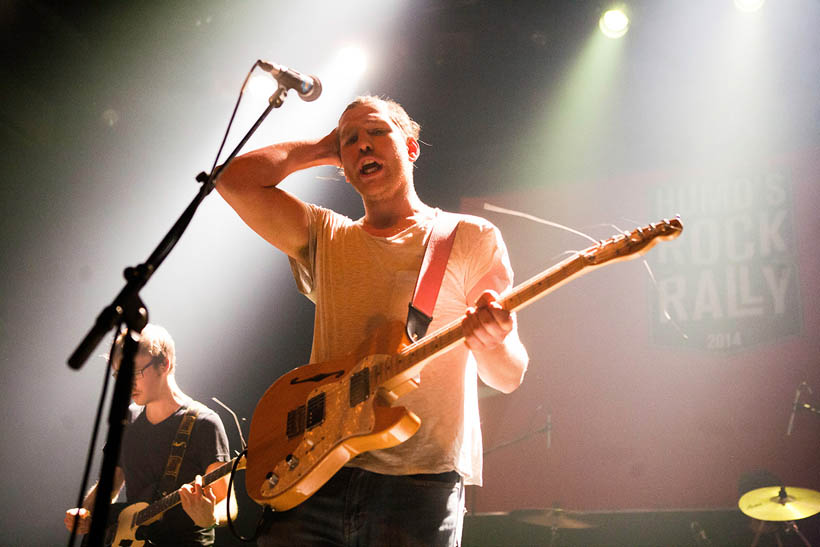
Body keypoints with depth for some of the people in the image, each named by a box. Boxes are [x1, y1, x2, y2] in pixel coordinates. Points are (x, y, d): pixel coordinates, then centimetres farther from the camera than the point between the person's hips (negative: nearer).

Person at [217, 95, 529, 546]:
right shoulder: (327, 238, 15)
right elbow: (233, 179, 3)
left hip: (419, 481, -2)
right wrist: (323, 149, 13)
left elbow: (510, 376, 0)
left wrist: (491, 342, -24)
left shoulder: (469, 237, 6)